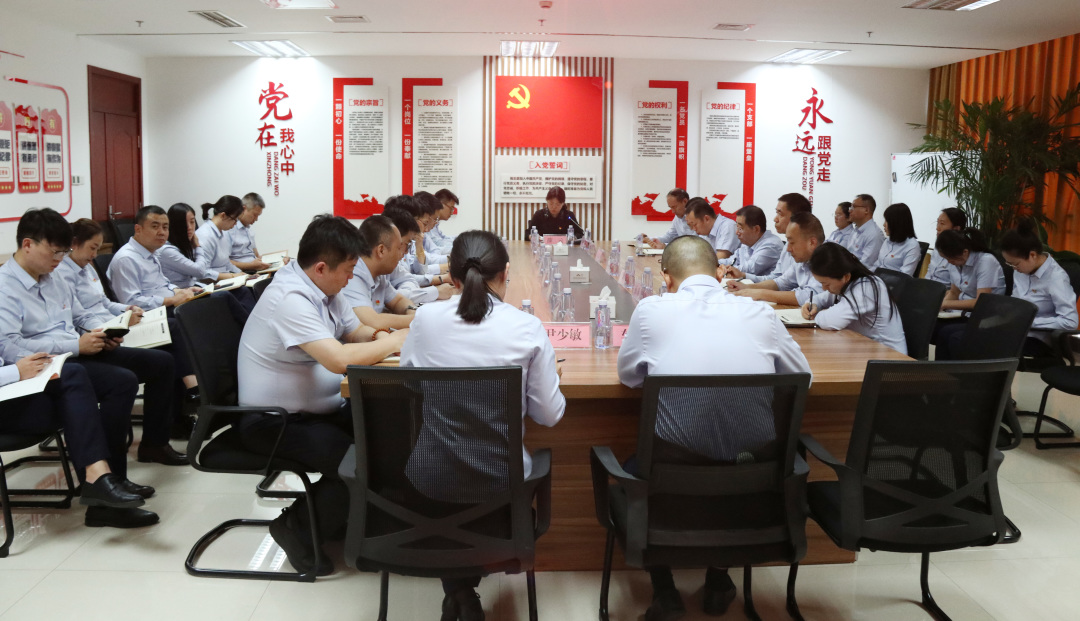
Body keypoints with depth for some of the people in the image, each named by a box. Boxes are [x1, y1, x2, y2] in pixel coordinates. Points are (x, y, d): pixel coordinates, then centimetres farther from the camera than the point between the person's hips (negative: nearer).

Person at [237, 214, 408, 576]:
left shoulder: (323, 288, 4)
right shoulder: (291, 299, -25)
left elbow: (355, 332, 15)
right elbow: (339, 359, -35)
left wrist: (379, 337, -8)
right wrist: (397, 341, -21)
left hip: (316, 409, 9)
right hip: (272, 422, -9)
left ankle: (343, 517, 12)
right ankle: (297, 525, 0)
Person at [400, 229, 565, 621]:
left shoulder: (425, 318, -4)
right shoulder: (528, 328, -11)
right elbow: (549, 415, -4)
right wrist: (551, 376, 15)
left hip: (429, 472, 2)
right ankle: (465, 589, 35)